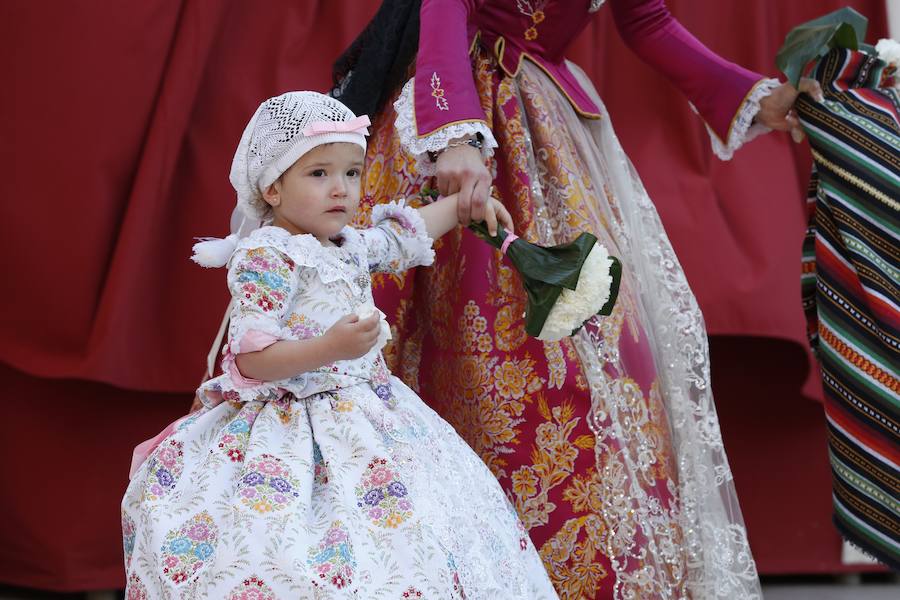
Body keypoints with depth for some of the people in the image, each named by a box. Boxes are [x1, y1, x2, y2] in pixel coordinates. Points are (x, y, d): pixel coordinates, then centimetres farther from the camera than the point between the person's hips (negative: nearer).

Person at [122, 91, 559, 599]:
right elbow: (250, 360, -22)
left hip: (367, 416, 9)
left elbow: (404, 235, 34)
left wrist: (462, 205, 38)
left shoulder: (352, 246, 10)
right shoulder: (266, 258, -15)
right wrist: (330, 349, -32)